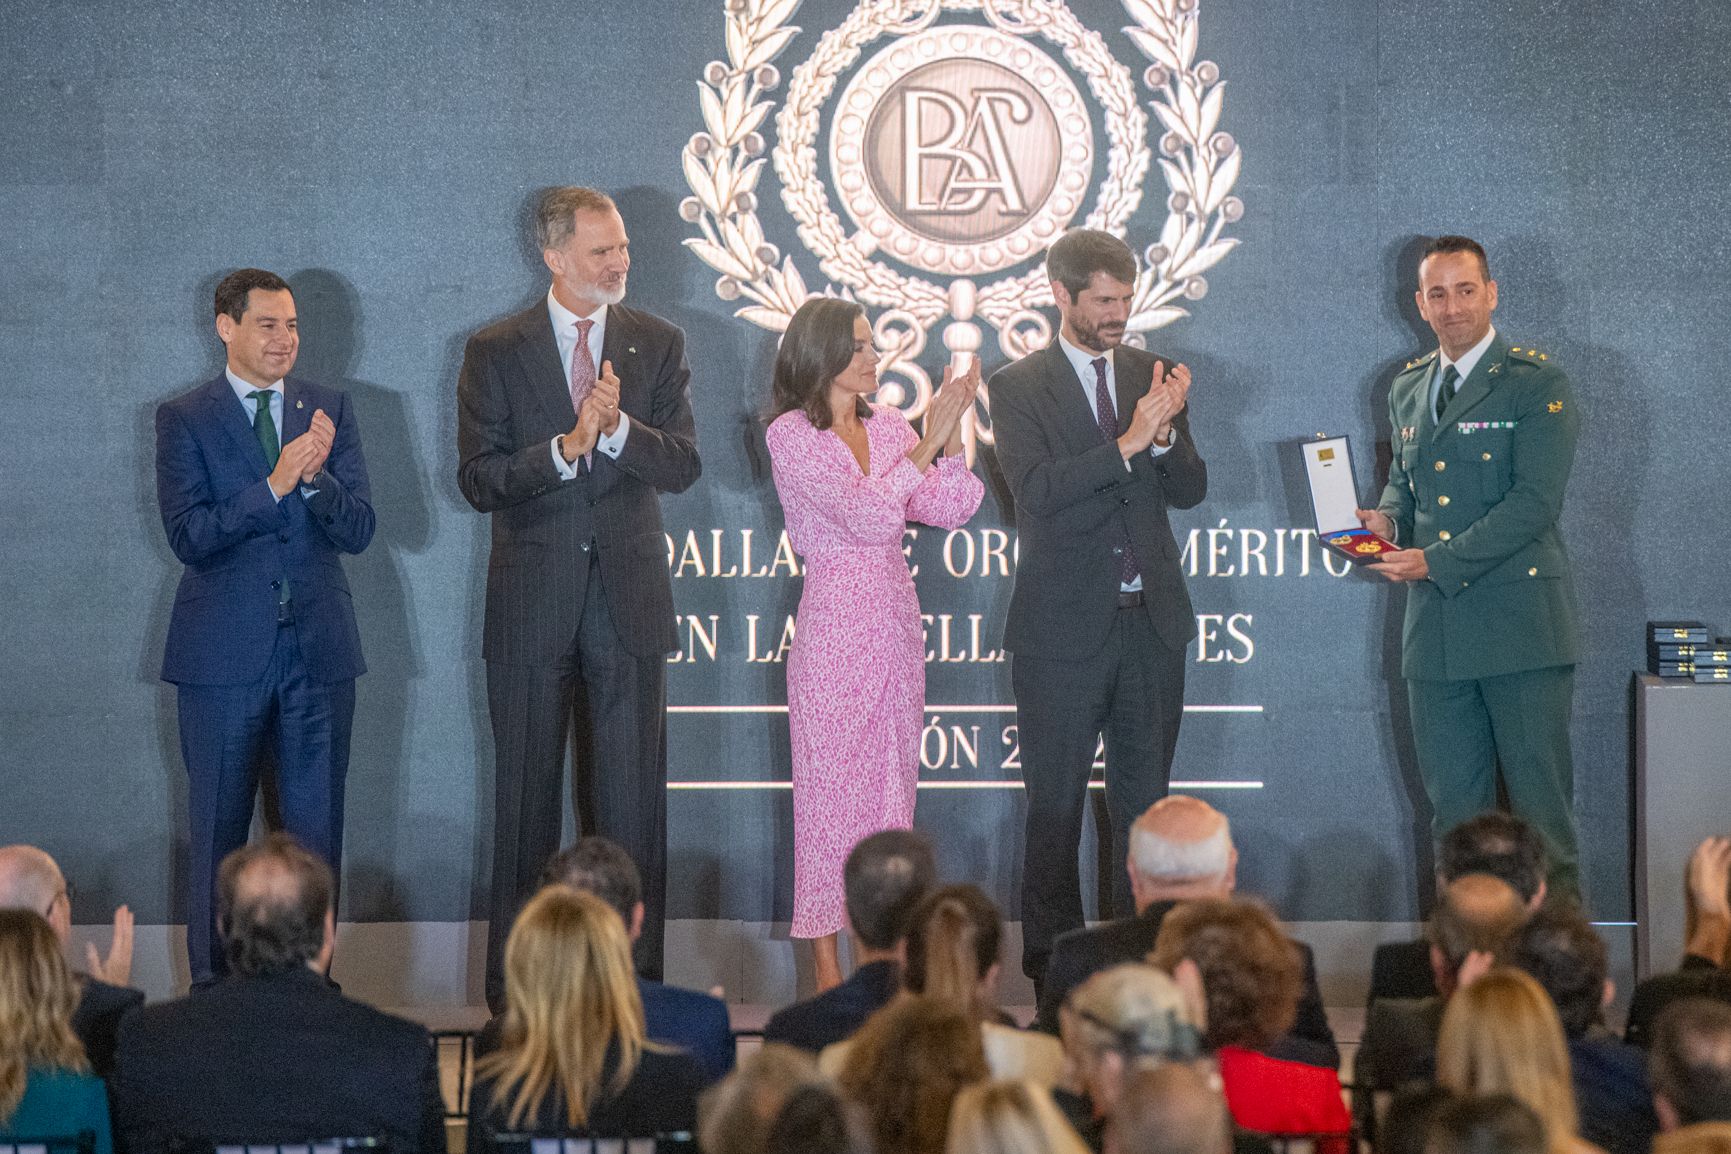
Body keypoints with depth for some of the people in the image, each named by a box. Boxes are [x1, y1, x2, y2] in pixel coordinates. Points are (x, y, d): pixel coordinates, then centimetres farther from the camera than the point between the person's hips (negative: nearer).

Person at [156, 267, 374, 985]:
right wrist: (275, 486, -22)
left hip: (318, 646, 2)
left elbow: (358, 532, 0)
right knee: (218, 828, 5)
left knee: (317, 827, 6)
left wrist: (316, 476, -19)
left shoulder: (330, 411, 7)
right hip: (224, 650, -2)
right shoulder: (183, 420, -1)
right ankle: (213, 988, 12)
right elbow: (188, 537, -12)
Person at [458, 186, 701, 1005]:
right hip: (532, 604, -1)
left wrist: (617, 428, -21)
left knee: (631, 799, 2)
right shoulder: (495, 352, 1)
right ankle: (515, 991, 11)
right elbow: (477, 479, -7)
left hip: (629, 600, 1)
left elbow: (682, 466, -3)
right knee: (525, 799, 5)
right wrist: (565, 448, -20)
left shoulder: (658, 345, 6)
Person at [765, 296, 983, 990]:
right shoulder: (791, 435, -7)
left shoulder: (889, 427, 11)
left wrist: (951, 436, -9)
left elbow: (949, 510, 3)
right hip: (834, 619, -6)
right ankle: (826, 964, 1)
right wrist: (927, 444, -16)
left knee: (893, 782, 7)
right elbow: (865, 514, -16)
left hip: (896, 621, 6)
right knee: (830, 783, -3)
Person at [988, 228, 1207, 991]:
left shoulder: (1154, 377, 10)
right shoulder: (1018, 387, -3)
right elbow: (1036, 490, -16)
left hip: (1151, 620, 4)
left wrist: (1166, 433, -14)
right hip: (1064, 627, -4)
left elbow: (1189, 491, 5)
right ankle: (1053, 977, 9)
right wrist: (1128, 441, -22)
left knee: (1146, 803, 7)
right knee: (1055, 807, 3)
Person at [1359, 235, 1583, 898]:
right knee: (1453, 806, 8)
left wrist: (1435, 560, -16)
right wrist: (1386, 519, 4)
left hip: (1520, 626, -6)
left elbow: (1534, 502, -13)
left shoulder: (1536, 384, -5)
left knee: (1541, 804, -4)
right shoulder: (1407, 389, 16)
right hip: (1437, 632, 6)